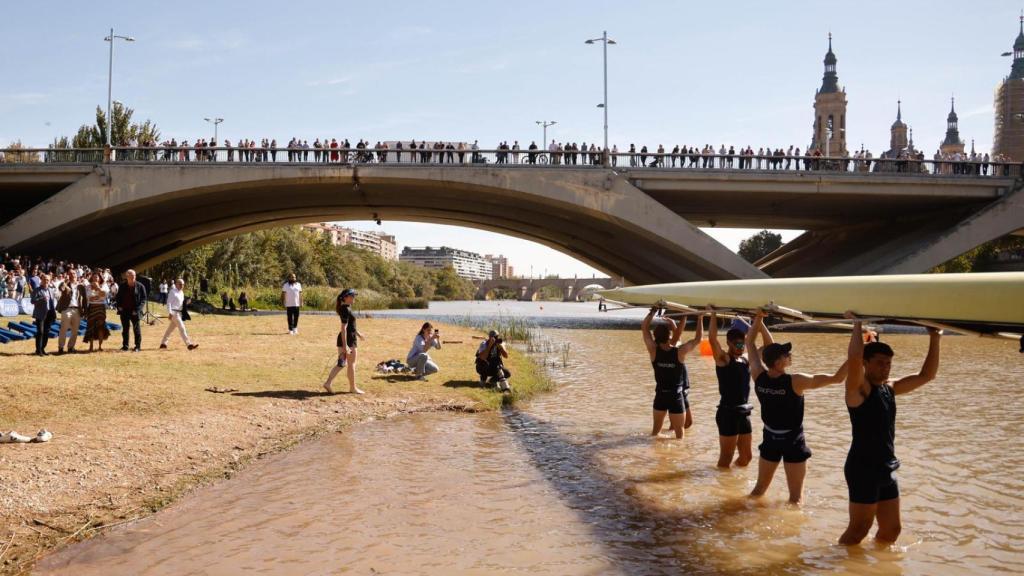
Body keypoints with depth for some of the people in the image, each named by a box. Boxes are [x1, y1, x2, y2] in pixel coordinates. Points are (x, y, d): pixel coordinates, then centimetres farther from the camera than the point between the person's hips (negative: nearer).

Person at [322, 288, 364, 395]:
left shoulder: (346, 307, 10)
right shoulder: (346, 310, -20)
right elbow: (344, 328, -24)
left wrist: (357, 332, 35)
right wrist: (345, 346, -25)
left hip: (344, 339, 9)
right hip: (348, 339, -9)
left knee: (342, 364, 13)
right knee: (351, 364, 5)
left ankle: (328, 383, 8)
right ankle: (353, 388, 17)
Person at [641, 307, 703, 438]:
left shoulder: (654, 350, -11)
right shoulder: (679, 351, -17)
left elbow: (644, 328, -1)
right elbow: (698, 339, -6)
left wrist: (653, 310, 5)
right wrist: (700, 318, 1)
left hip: (660, 396, 3)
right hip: (676, 397, -3)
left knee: (656, 430, 16)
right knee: (679, 433, 6)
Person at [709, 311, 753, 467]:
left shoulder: (746, 360, 11)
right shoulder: (723, 359, -8)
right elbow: (713, 339, -24)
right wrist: (713, 315, -19)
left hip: (744, 413, 7)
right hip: (728, 413, -7)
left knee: (746, 457, 15)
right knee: (726, 459, -1)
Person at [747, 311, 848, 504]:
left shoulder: (758, 377, -12)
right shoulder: (795, 382, -25)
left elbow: (750, 343, 2)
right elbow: (837, 378, -21)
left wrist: (759, 318, 8)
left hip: (770, 439, 5)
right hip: (793, 442, -5)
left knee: (760, 488, 20)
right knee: (796, 497, 5)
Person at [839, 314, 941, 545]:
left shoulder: (890, 388, 12)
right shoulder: (858, 389, -12)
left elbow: (926, 375, 17)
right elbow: (854, 360, -33)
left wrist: (934, 340, 8)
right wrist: (857, 325, -24)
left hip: (886, 470, 8)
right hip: (863, 469, -8)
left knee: (891, 530, 14)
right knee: (859, 530, -4)